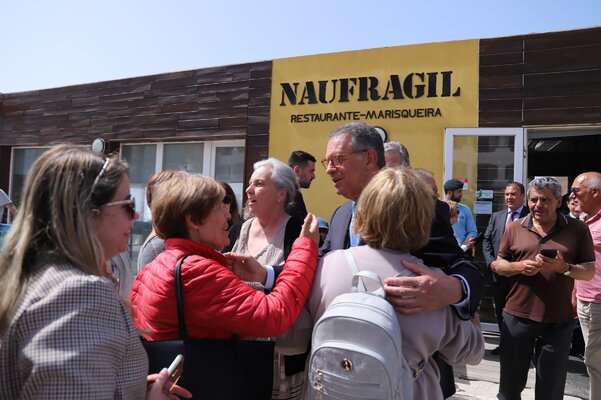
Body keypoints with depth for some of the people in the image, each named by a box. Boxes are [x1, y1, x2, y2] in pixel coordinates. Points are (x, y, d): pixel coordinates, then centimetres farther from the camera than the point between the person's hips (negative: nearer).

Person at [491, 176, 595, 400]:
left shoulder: (577, 229, 0)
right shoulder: (514, 228, 3)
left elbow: (590, 271, 0)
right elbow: (499, 265, 7)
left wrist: (564, 268, -19)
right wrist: (518, 266, -13)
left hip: (559, 321, -1)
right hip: (517, 317, 1)